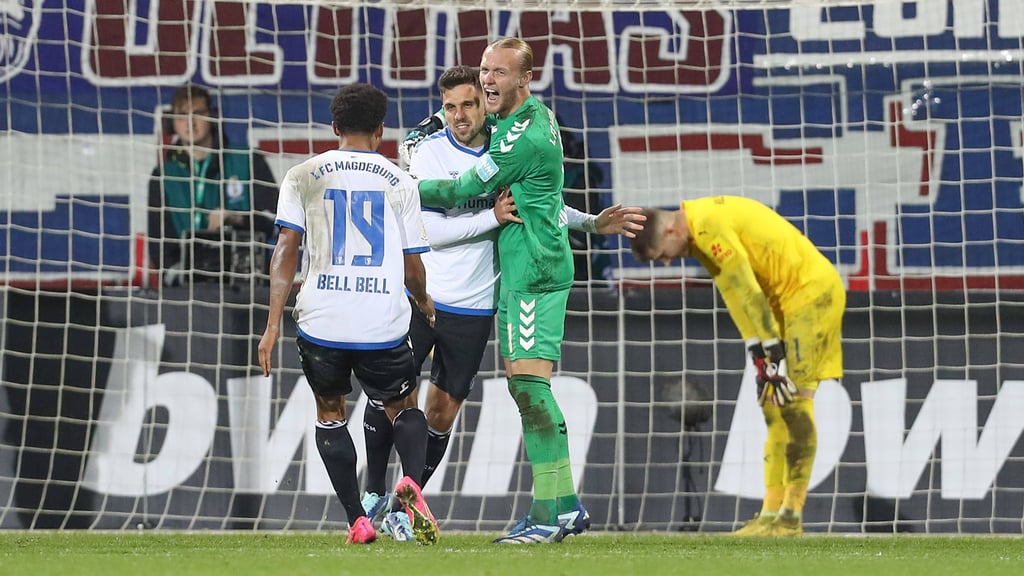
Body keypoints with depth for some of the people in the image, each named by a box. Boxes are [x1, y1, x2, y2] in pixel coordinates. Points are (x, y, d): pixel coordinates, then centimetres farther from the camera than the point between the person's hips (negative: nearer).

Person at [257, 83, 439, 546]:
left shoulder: (303, 177, 4)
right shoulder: (399, 183, 5)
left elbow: (286, 250, -4)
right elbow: (412, 268, 8)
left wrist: (273, 324, -3)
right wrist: (424, 304, 29)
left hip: (322, 322, 0)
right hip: (384, 325, 0)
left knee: (330, 412, 21)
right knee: (404, 407, 20)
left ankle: (357, 520, 11)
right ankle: (411, 482, -11)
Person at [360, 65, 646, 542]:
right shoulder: (430, 151, -8)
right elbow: (429, 230, -16)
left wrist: (593, 224, 13)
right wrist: (492, 218, -20)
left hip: (473, 307, 3)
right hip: (420, 298, -3)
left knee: (442, 413, 4)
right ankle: (374, 494, 11)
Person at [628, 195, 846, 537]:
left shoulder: (711, 228, -20)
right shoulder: (704, 230, 10)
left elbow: (748, 294, -22)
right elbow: (736, 294, 11)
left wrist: (774, 356, -21)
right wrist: (759, 353, 6)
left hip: (813, 291, -10)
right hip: (789, 298, 10)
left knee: (793, 401, -13)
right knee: (774, 405, 7)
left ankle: (791, 517, -13)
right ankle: (771, 513, 7)